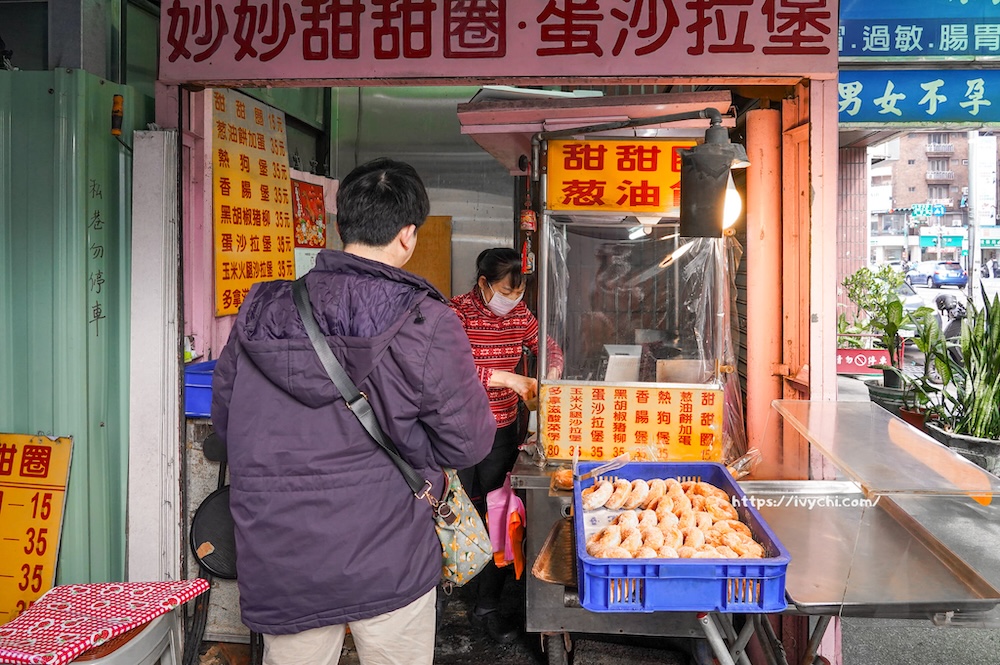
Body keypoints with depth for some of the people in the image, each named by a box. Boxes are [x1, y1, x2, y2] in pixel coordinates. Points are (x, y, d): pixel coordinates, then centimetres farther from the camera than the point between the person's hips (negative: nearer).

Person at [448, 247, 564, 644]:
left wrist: (550, 377, -3)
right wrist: (507, 378, -29)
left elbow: (549, 349, 18)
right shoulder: (456, 313, -14)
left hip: (503, 430, 5)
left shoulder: (519, 313, 5)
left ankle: (487, 606, 21)